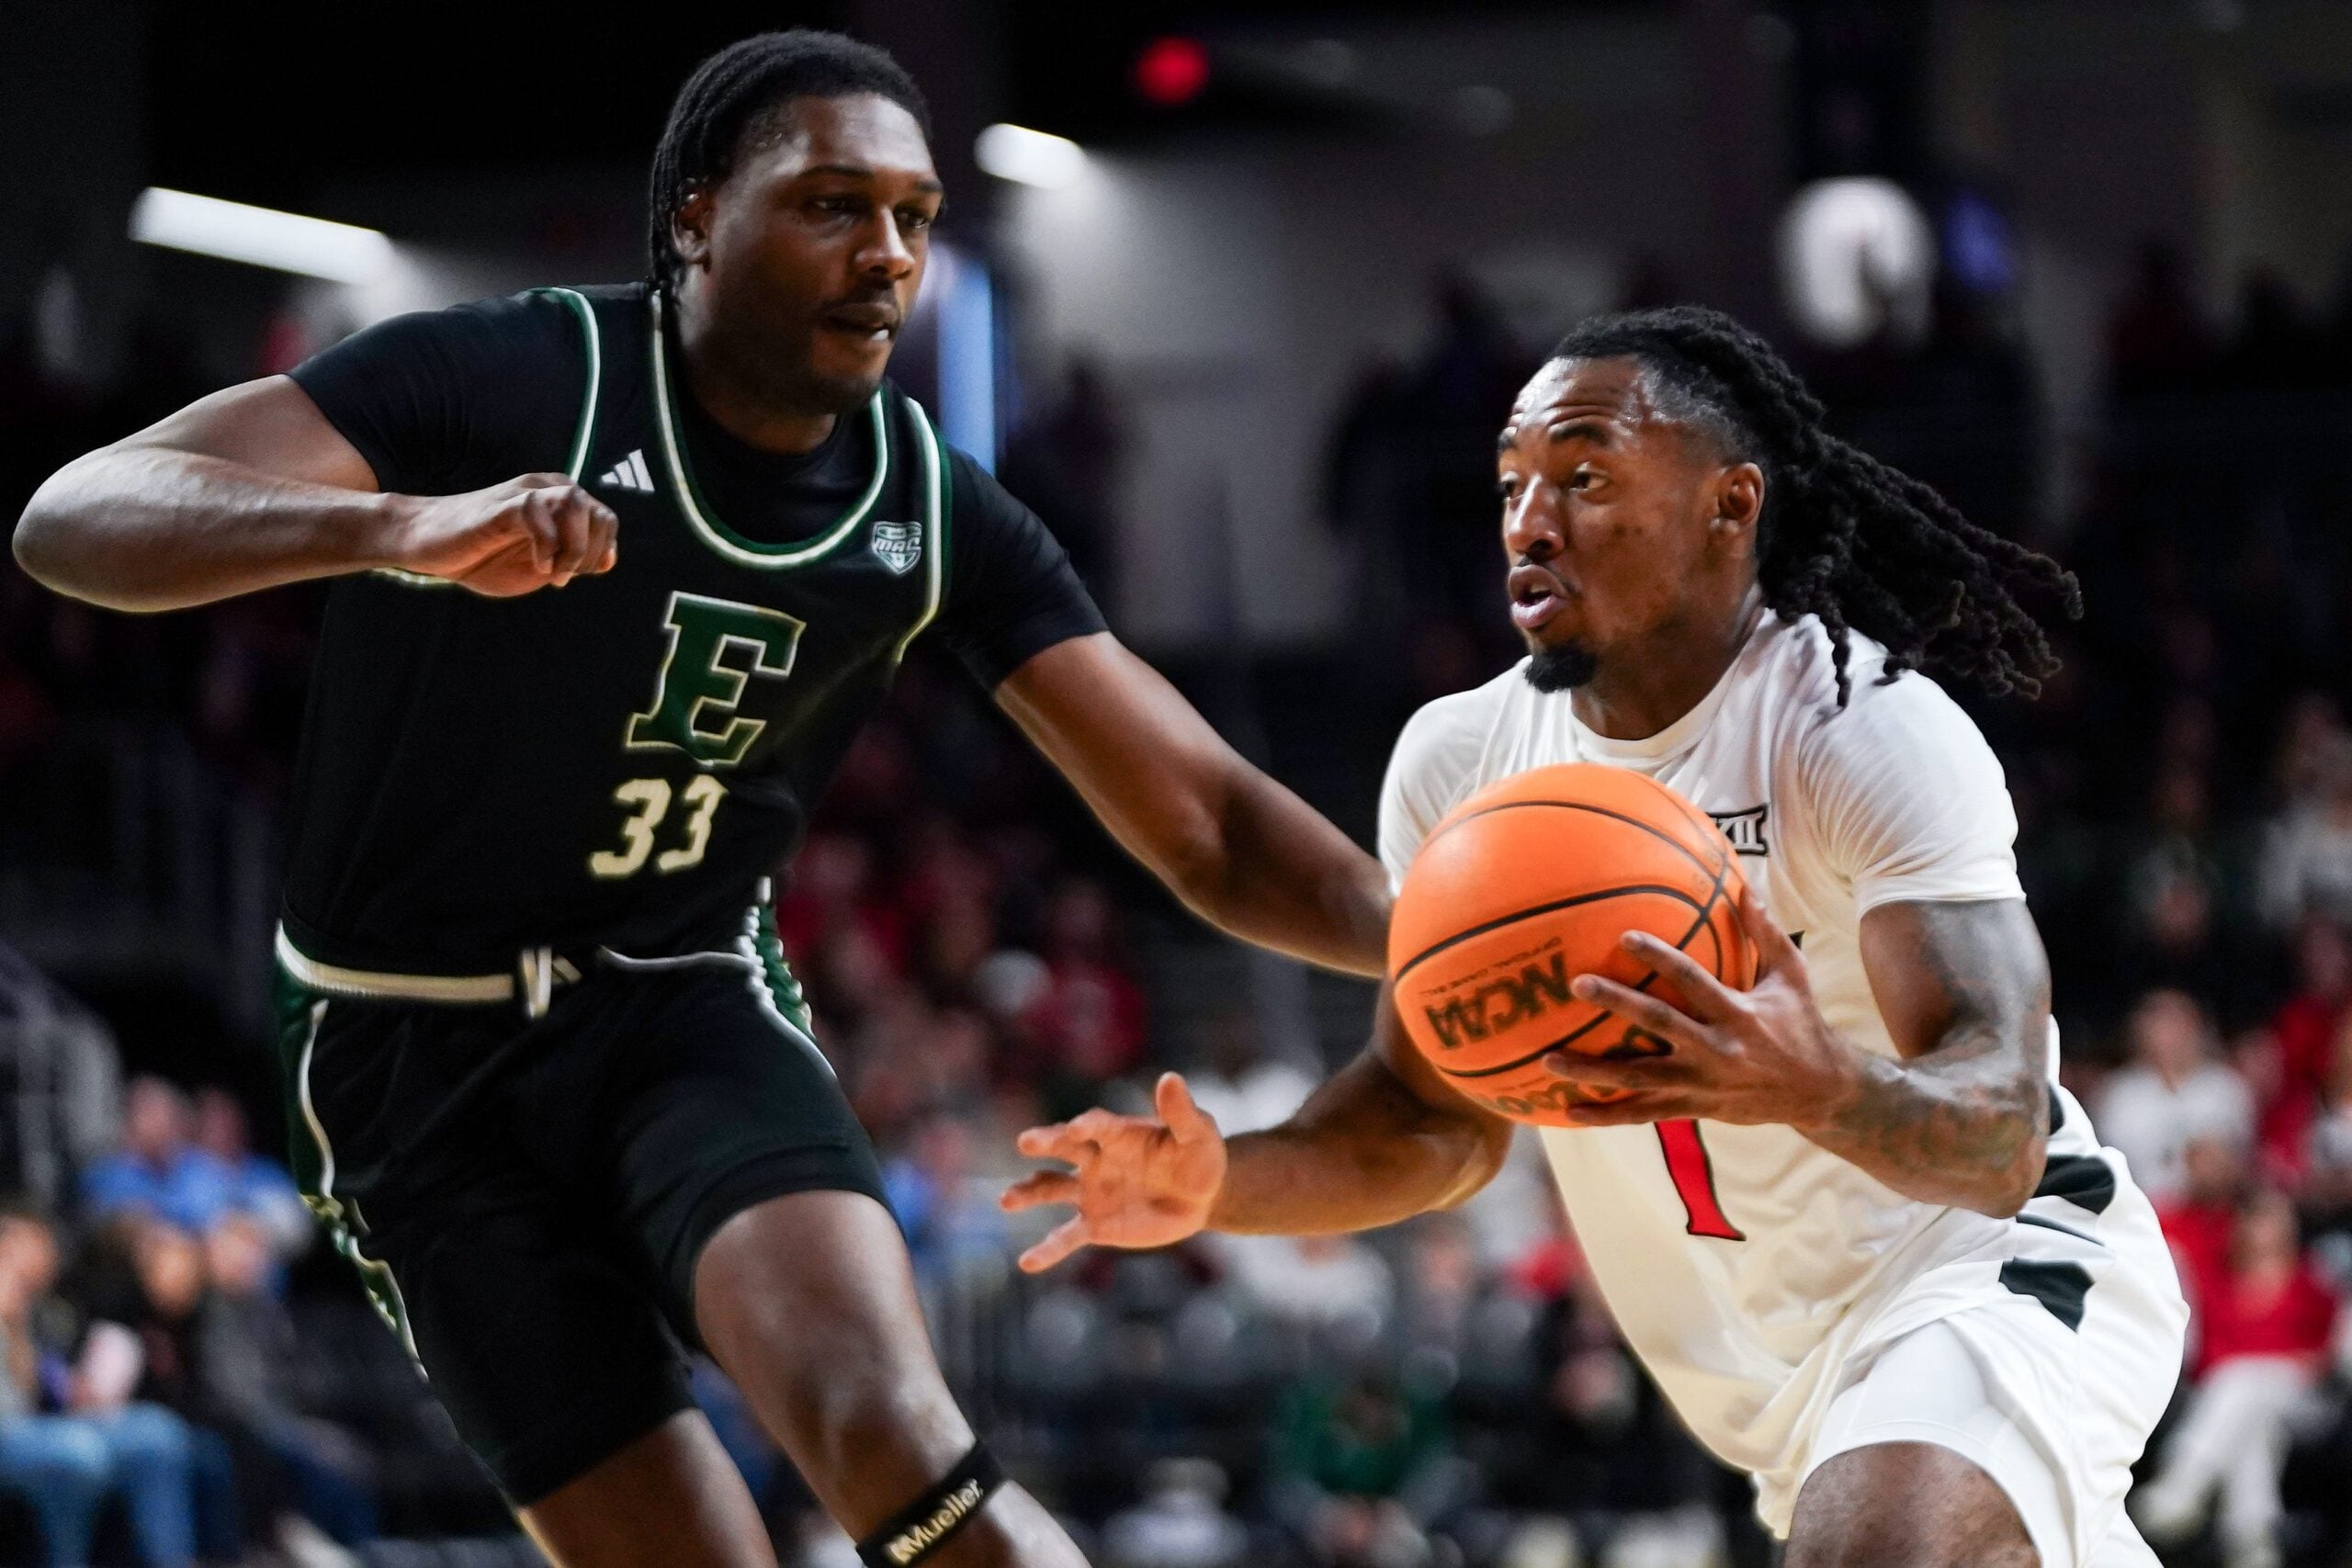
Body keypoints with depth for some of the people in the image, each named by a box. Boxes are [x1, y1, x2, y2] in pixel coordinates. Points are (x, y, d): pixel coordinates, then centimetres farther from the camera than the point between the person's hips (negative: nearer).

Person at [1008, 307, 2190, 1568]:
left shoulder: (1870, 730, -23)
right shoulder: (1456, 761, -3)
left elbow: (2000, 1141, -31)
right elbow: (1441, 1110, 7)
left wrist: (1820, 1086, -53)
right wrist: (1221, 1185, -13)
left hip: (1987, 1257, -8)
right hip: (1775, 1343, 8)